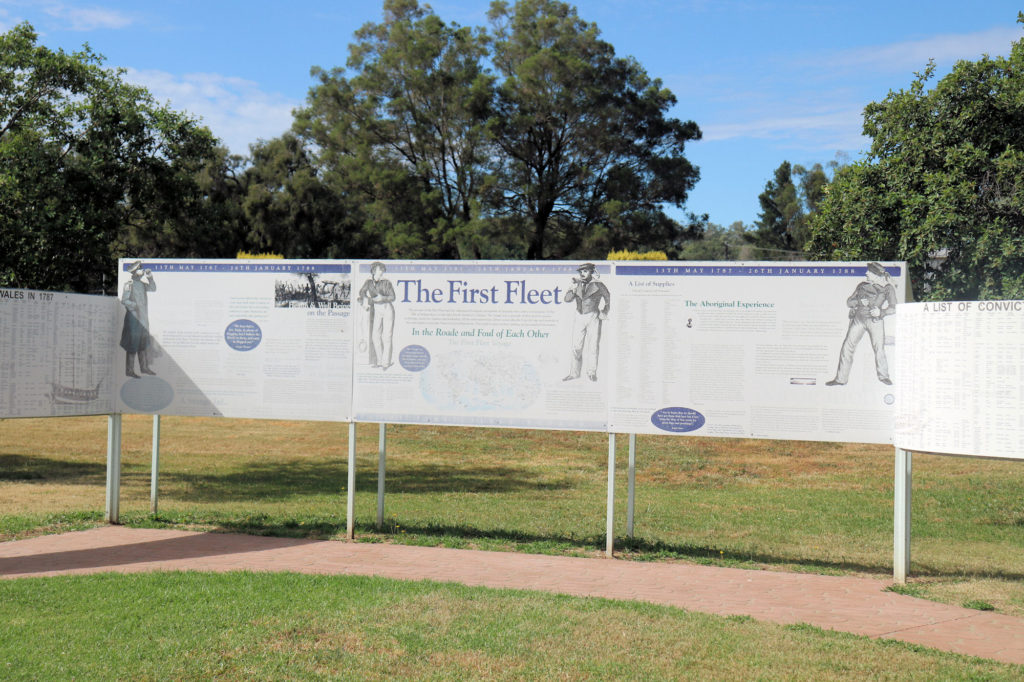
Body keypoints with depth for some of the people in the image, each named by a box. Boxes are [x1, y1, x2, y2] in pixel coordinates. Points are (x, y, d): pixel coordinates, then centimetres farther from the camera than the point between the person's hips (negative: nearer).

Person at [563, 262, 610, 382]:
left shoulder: (598, 285, -3)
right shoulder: (577, 284, 5)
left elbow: (607, 297, 12)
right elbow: (567, 299, -2)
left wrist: (604, 312, 16)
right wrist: (573, 289, -17)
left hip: (593, 318, -3)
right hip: (579, 318, 3)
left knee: (593, 347, -3)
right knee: (576, 347, 2)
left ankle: (592, 373, 7)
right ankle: (574, 373, 10)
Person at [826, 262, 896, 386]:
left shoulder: (887, 288, 4)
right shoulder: (862, 285, 15)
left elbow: (892, 308, -4)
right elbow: (849, 302, 13)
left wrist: (881, 312, -23)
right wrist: (860, 302, -8)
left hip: (875, 320, -3)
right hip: (858, 319, 3)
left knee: (879, 347, -16)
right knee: (847, 347, -2)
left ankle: (883, 376, 1)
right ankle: (841, 378, 4)